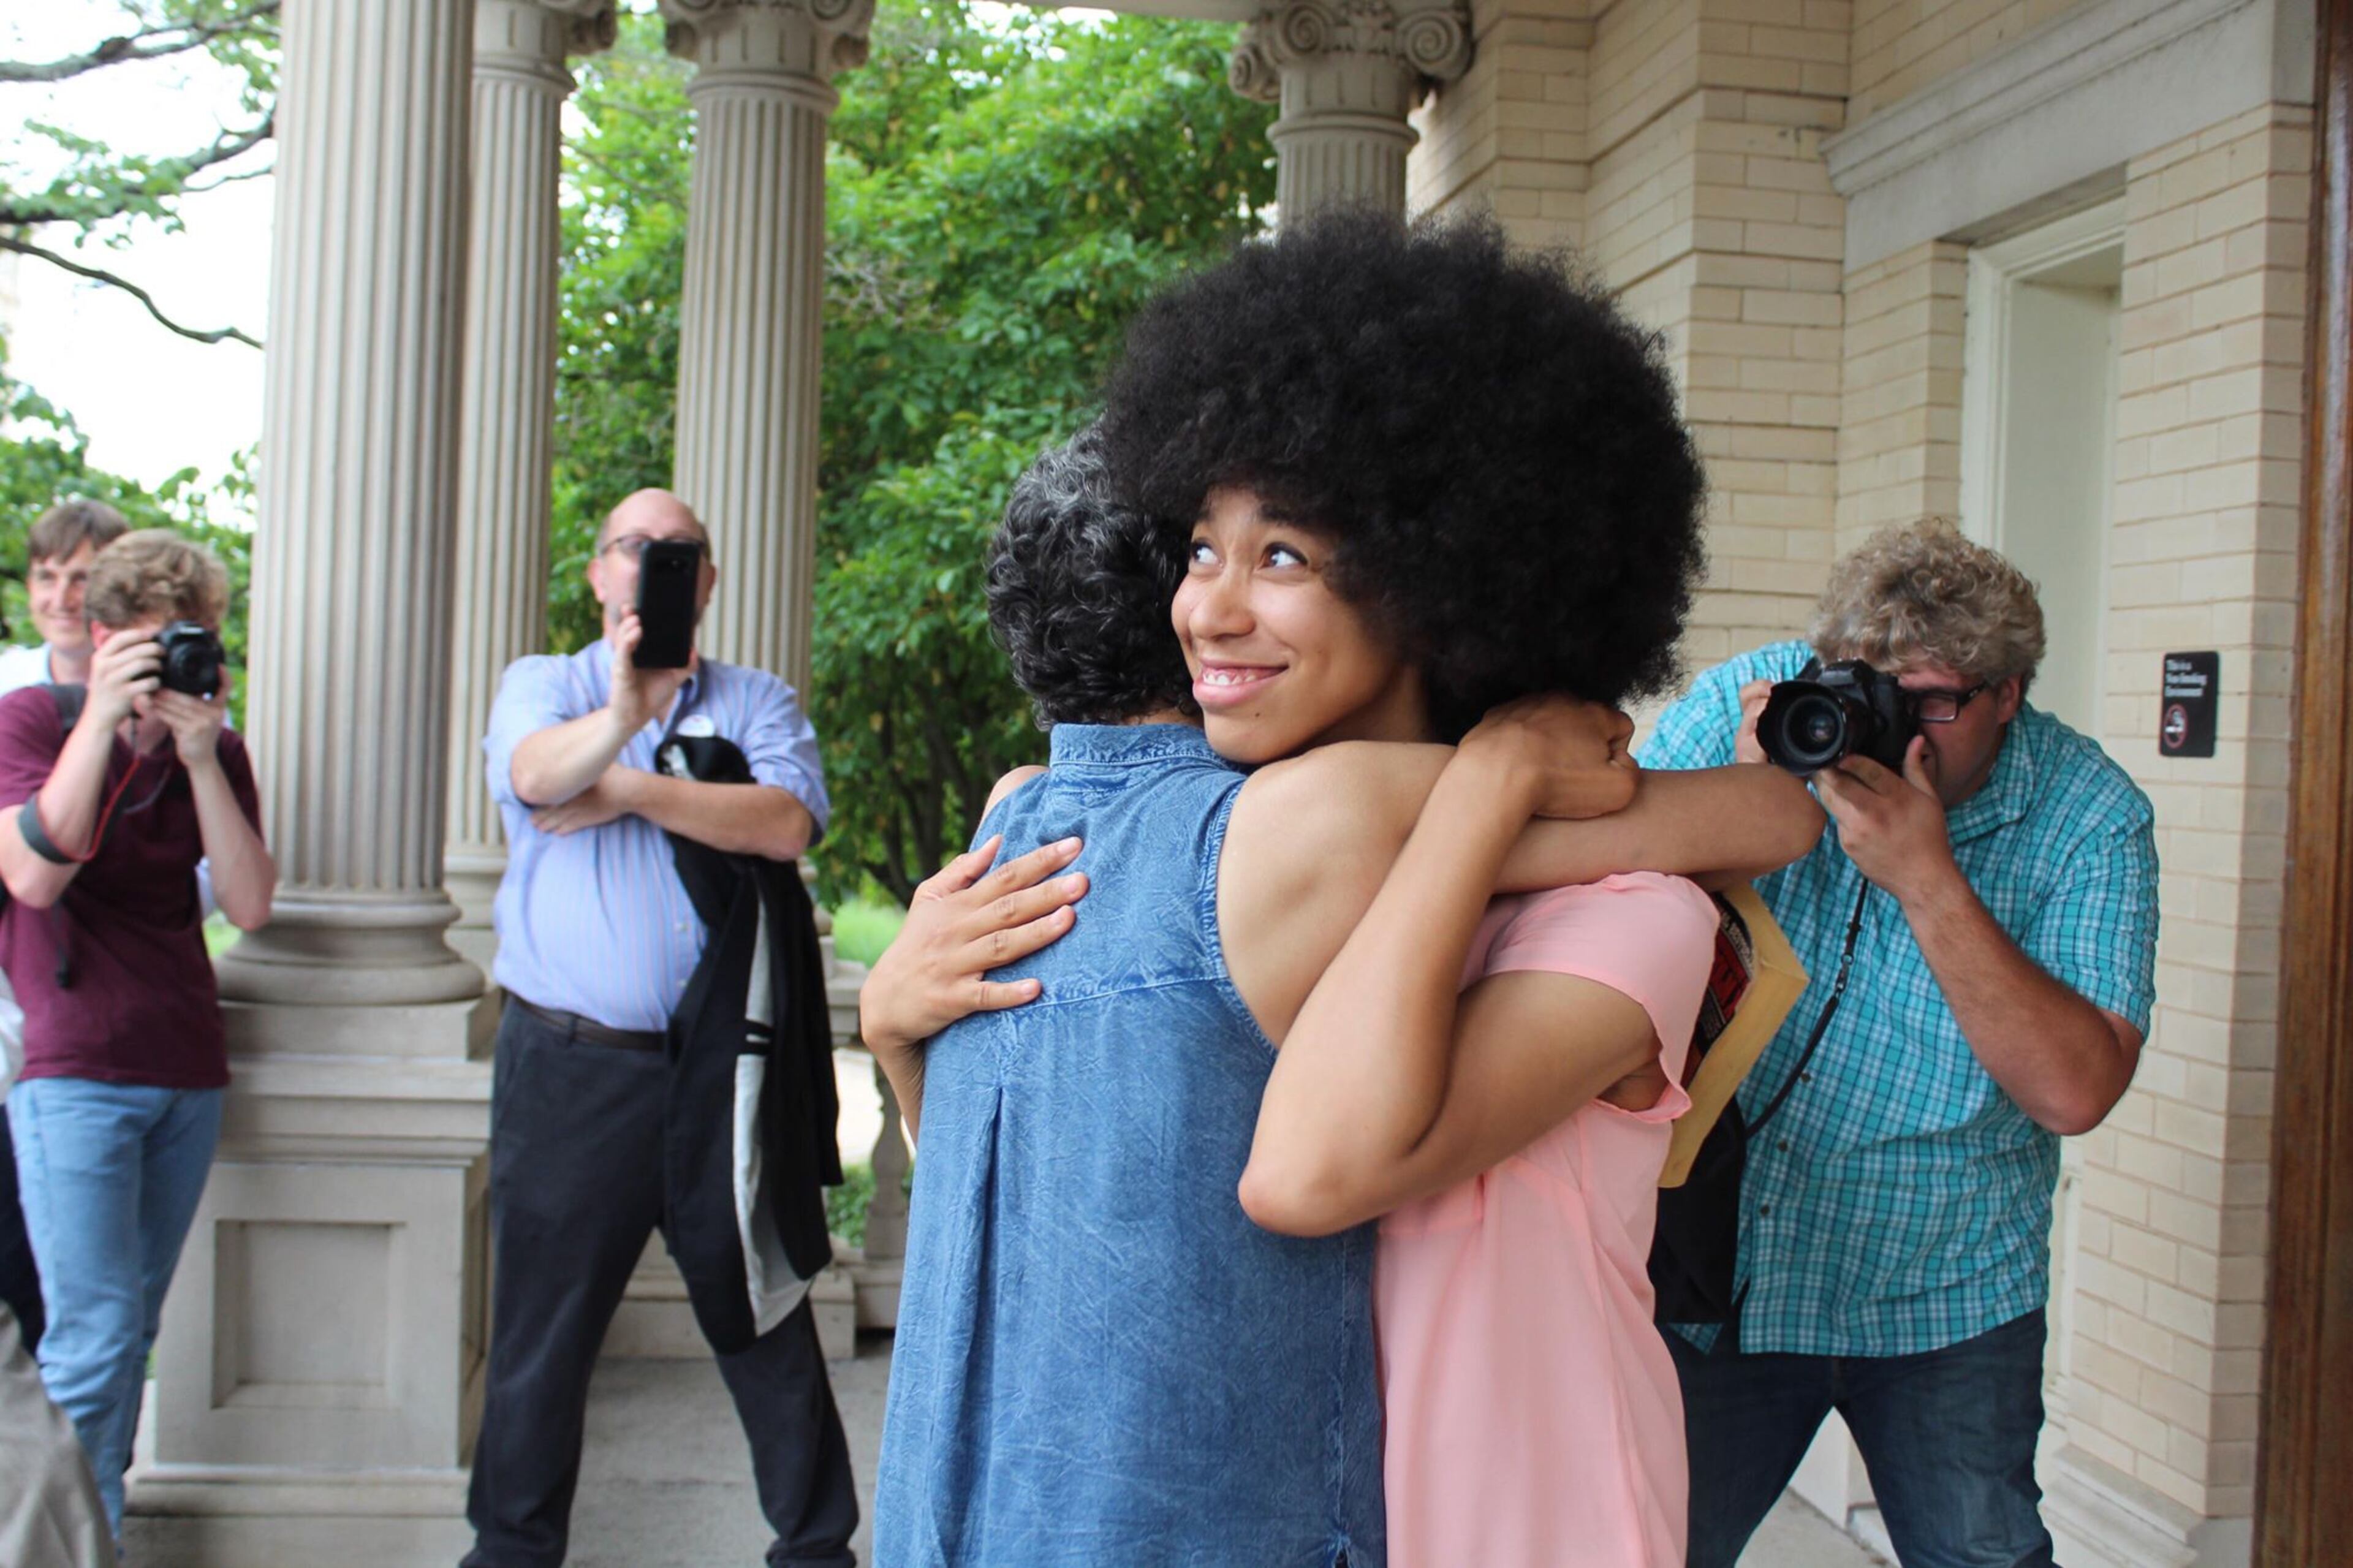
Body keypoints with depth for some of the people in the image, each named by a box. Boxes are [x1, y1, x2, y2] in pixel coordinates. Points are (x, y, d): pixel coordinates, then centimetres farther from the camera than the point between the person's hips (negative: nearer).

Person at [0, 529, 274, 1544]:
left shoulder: (214, 748, 8)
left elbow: (250, 906, -3)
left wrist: (201, 757, -11)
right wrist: (102, 719, -19)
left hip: (188, 1070, 4)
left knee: (135, 1332, 10)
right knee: (94, 1337, -7)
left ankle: (101, 1514, 21)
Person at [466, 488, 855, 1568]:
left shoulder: (758, 704, 9)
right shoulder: (542, 687, 7)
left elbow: (787, 823, -11)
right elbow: (538, 771, -17)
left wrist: (625, 789, -11)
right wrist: (619, 717, -38)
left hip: (721, 1064, 1)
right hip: (569, 1066, 0)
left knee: (767, 1319, 8)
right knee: (542, 1330, 9)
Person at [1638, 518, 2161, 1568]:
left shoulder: (2087, 818, -11)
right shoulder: (1744, 707, -9)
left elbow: (2075, 1089, -21)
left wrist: (1927, 875, -29)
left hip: (1941, 1302, 0)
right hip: (1716, 1275, 1)